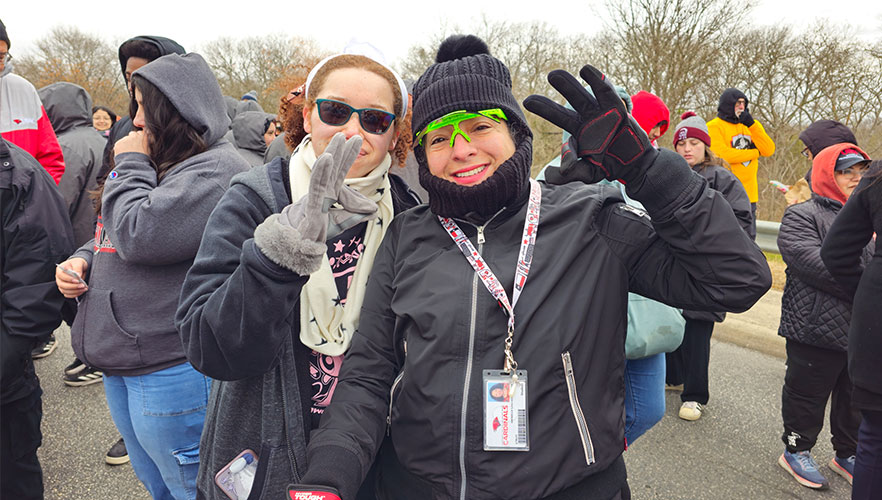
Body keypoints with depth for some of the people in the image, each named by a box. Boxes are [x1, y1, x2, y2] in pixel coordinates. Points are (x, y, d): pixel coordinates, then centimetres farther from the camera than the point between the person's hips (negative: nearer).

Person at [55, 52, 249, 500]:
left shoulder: (216, 171, -16)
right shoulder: (159, 163, 14)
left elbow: (140, 235, -25)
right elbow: (111, 236, 25)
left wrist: (130, 165, -10)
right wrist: (83, 258, 3)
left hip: (171, 368, -9)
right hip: (122, 362, 10)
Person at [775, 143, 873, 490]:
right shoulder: (802, 216, -7)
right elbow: (814, 263, -21)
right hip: (817, 329, -6)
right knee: (807, 394, 9)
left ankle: (847, 453, 38)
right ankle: (796, 449, 28)